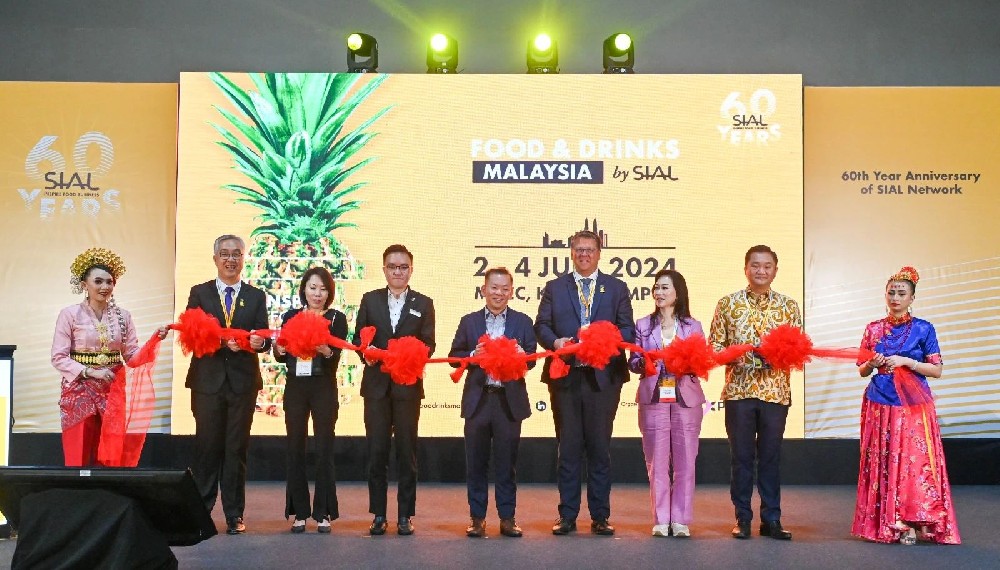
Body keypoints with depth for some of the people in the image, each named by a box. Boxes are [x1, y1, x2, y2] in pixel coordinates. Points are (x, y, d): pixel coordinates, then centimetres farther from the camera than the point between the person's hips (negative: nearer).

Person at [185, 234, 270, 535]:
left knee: (237, 448, 3)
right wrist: (221, 342, -18)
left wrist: (259, 341, -20)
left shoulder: (256, 296, 11)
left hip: (243, 382, 1)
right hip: (208, 381, -1)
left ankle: (234, 514, 9)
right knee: (206, 445, 2)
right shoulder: (199, 293, 8)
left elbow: (265, 339, 3)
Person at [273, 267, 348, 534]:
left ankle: (323, 513, 8)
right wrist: (278, 350, -14)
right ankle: (299, 513, 14)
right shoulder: (290, 317, 8)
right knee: (295, 449, 5)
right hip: (295, 388, 2)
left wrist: (327, 351, -31)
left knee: (324, 449, 0)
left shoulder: (337, 319, 1)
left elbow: (336, 359, -9)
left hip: (324, 389, -2)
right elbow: (282, 358, 8)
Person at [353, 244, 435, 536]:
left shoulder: (423, 304, 7)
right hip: (376, 385, 1)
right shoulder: (370, 300, 10)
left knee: (407, 451, 3)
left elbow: (428, 344, 2)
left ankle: (405, 516, 10)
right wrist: (366, 353, -13)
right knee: (376, 451, 2)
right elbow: (359, 337, 8)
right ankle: (378, 515, 11)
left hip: (408, 385, -1)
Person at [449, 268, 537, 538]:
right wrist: (473, 355, -12)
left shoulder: (523, 322, 7)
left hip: (510, 401, 0)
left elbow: (531, 359, 3)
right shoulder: (469, 321, 8)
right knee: (476, 461, 5)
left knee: (507, 462, 5)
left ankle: (507, 518, 13)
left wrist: (521, 355, -18)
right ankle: (477, 517, 14)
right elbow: (454, 356, 6)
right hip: (478, 400, 1)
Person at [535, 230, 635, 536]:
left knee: (600, 447, 2)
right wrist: (556, 342, -14)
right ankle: (567, 516, 10)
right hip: (564, 376, 0)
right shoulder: (554, 288, 13)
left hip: (604, 375, 0)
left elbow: (627, 330, 5)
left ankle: (600, 517, 10)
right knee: (568, 447, 3)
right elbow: (541, 326, 6)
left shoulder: (616, 288, 11)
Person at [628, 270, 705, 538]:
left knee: (685, 460, -2)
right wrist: (643, 363, -14)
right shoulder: (643, 325, 10)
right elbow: (632, 361, 7)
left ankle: (680, 520, 6)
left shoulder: (693, 326, 9)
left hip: (686, 399, 0)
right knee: (657, 461, 0)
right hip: (653, 398, 0)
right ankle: (661, 520, 7)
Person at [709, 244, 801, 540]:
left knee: (771, 456, 6)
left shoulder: (789, 306, 7)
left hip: (776, 391, 1)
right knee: (741, 455, 4)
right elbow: (714, 344, 5)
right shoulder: (728, 303, 5)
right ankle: (742, 518, 14)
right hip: (738, 390, 0)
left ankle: (771, 519, 15)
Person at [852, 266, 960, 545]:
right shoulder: (874, 329, 8)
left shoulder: (923, 329, 2)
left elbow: (937, 370, -1)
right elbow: (862, 371, 12)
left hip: (913, 406, -2)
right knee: (883, 463, 1)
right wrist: (872, 363, -10)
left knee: (915, 462, -7)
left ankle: (912, 522, 0)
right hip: (879, 406, 2)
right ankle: (887, 523, 8)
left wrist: (906, 361, -14)